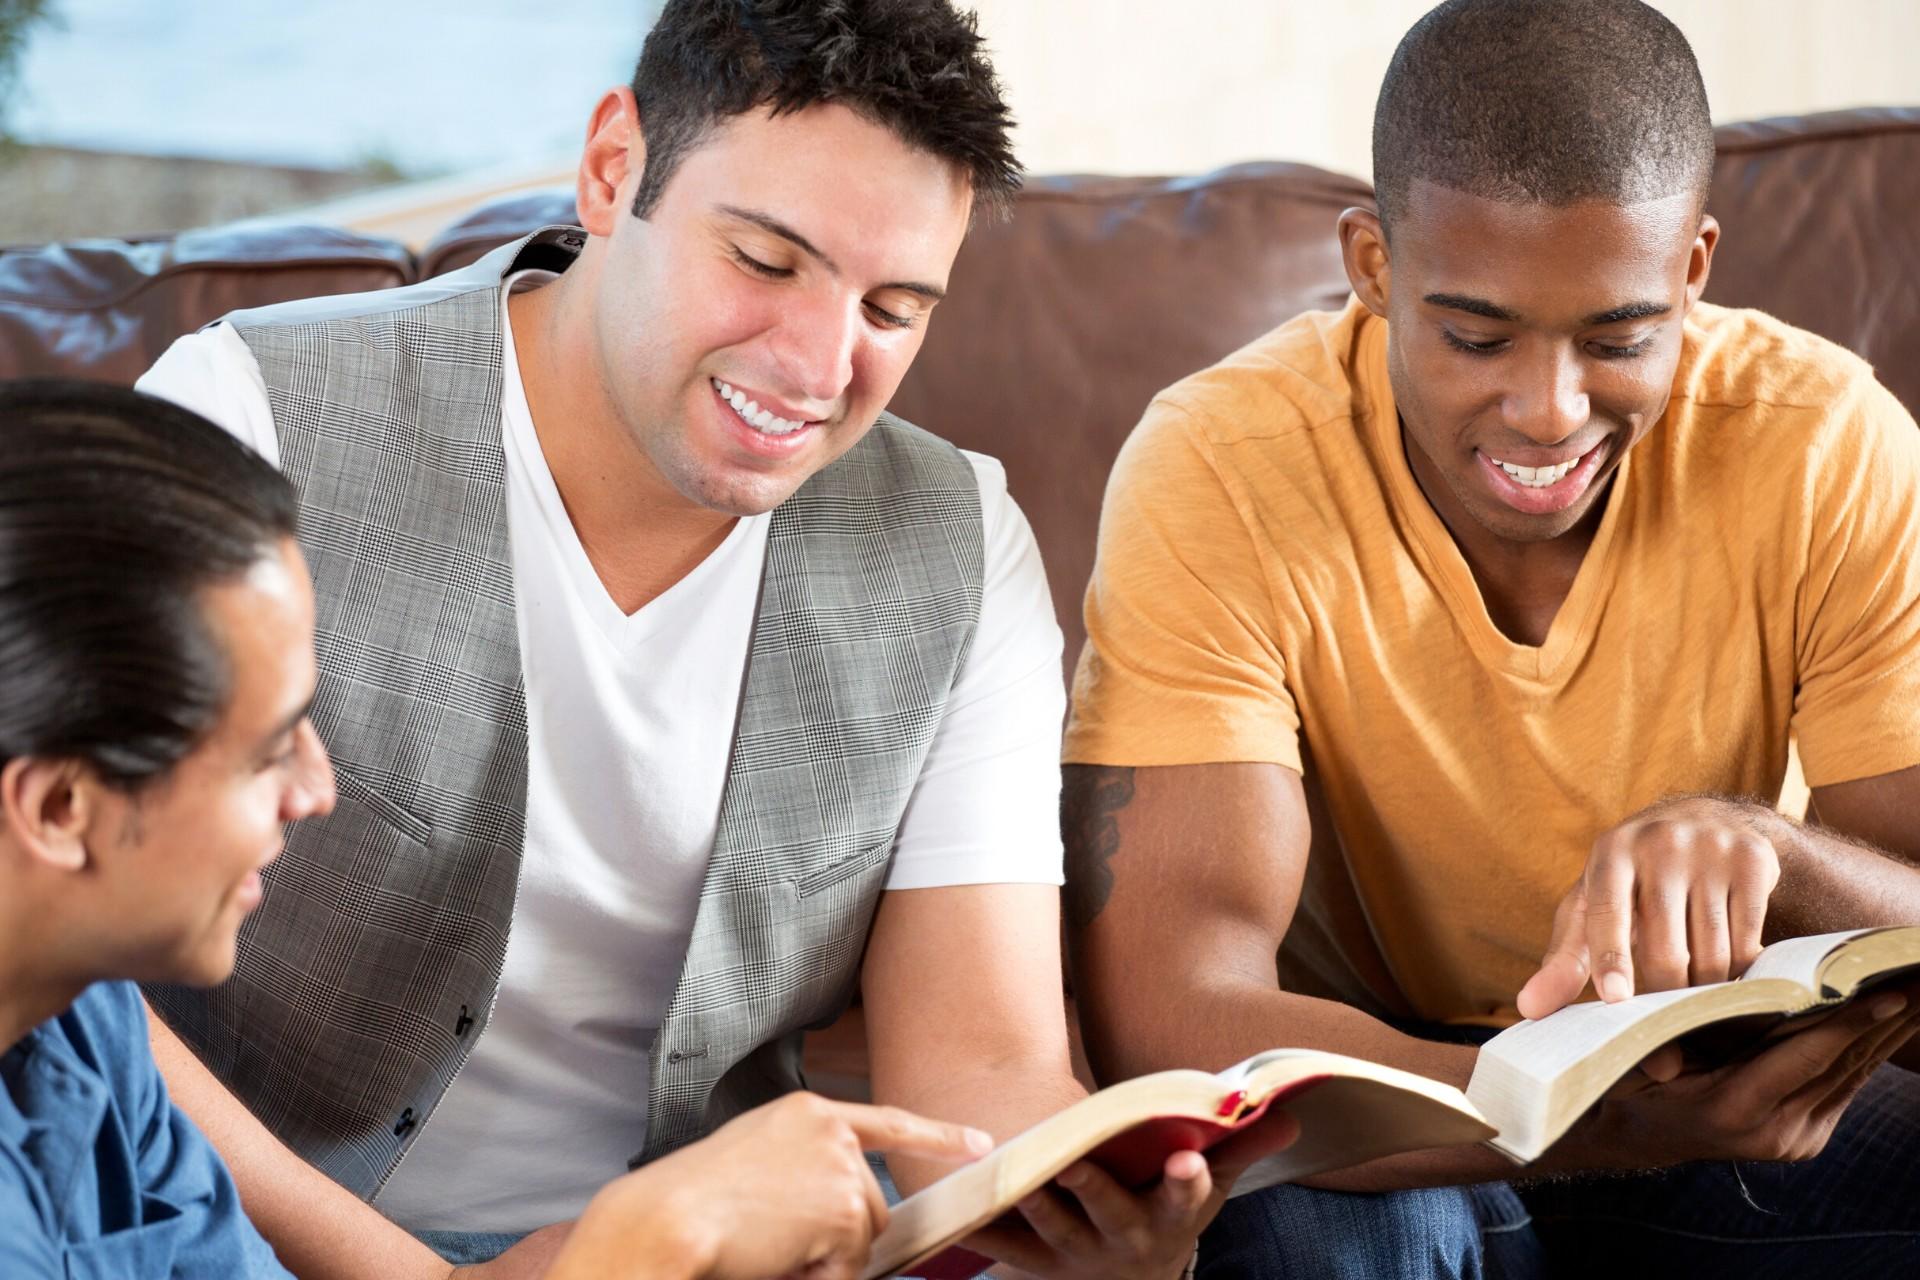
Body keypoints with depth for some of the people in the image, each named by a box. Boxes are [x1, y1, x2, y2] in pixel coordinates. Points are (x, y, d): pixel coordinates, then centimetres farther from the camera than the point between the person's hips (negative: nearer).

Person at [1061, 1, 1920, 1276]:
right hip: (1372, 1118, -3)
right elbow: (1166, 1019, -30)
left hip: (1706, 1112, 3)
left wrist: (1763, 848, -39)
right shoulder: (1222, 473, -21)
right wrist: (1602, 1115, -46)